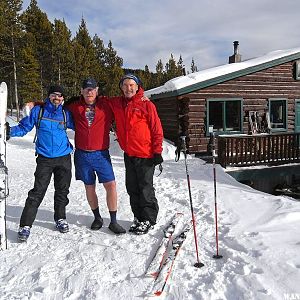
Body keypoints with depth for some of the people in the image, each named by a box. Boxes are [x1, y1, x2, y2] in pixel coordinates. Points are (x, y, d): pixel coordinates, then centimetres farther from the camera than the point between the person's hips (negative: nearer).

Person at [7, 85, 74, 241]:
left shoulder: (65, 114, 6)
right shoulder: (38, 111, 1)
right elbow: (23, 127, 3)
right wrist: (9, 130, -16)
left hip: (64, 158, 3)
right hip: (44, 159, -2)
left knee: (62, 190, 12)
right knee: (37, 192, -6)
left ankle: (60, 218, 30)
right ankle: (25, 225, 2)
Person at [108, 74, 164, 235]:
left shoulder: (146, 104, -7)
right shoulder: (116, 104, 7)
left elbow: (157, 129, -7)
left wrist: (157, 152, -10)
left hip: (145, 155, -6)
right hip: (129, 155, 6)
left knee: (145, 189, 2)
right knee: (132, 188, 14)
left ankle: (149, 219, 18)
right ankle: (138, 217, 29)